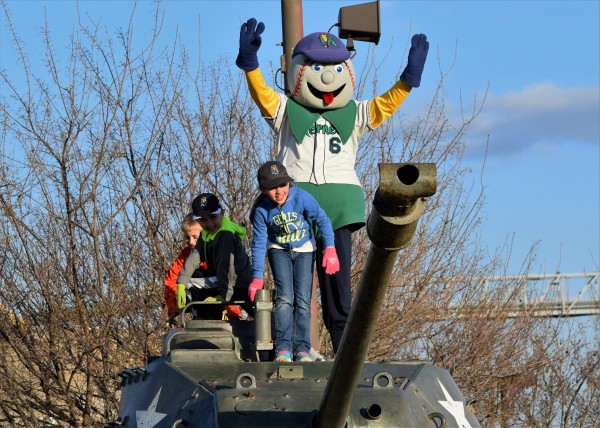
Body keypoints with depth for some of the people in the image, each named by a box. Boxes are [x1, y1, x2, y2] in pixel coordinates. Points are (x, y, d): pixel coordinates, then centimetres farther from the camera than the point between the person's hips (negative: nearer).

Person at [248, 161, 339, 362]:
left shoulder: (301, 197, -27)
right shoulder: (262, 209, -23)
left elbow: (322, 220, -15)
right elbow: (259, 243, -14)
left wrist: (330, 249, -23)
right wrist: (257, 277, -15)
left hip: (304, 249, 0)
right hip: (279, 250, 0)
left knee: (303, 300, -6)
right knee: (284, 297, -15)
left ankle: (302, 348, -4)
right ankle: (283, 348, -16)